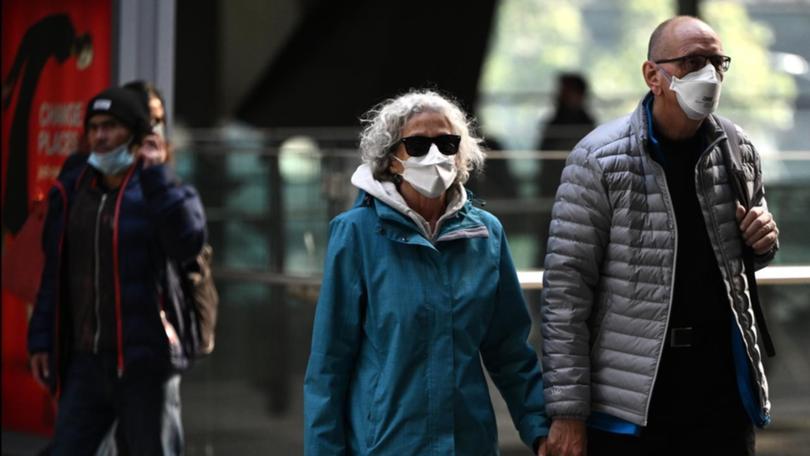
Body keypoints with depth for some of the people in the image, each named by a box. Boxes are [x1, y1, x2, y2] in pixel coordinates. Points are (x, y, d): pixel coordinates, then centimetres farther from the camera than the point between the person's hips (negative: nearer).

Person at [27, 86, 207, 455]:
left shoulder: (157, 192, -3)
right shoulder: (71, 192, 11)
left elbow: (187, 242, -24)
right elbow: (54, 273, 15)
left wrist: (155, 175, -20)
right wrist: (41, 340, 11)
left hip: (143, 364, -5)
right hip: (84, 360, 5)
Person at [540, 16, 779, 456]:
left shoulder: (738, 151, 8)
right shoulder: (600, 159, -7)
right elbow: (566, 286, -8)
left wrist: (762, 241, 0)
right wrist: (567, 411, -12)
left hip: (721, 387, 4)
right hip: (627, 404, -4)